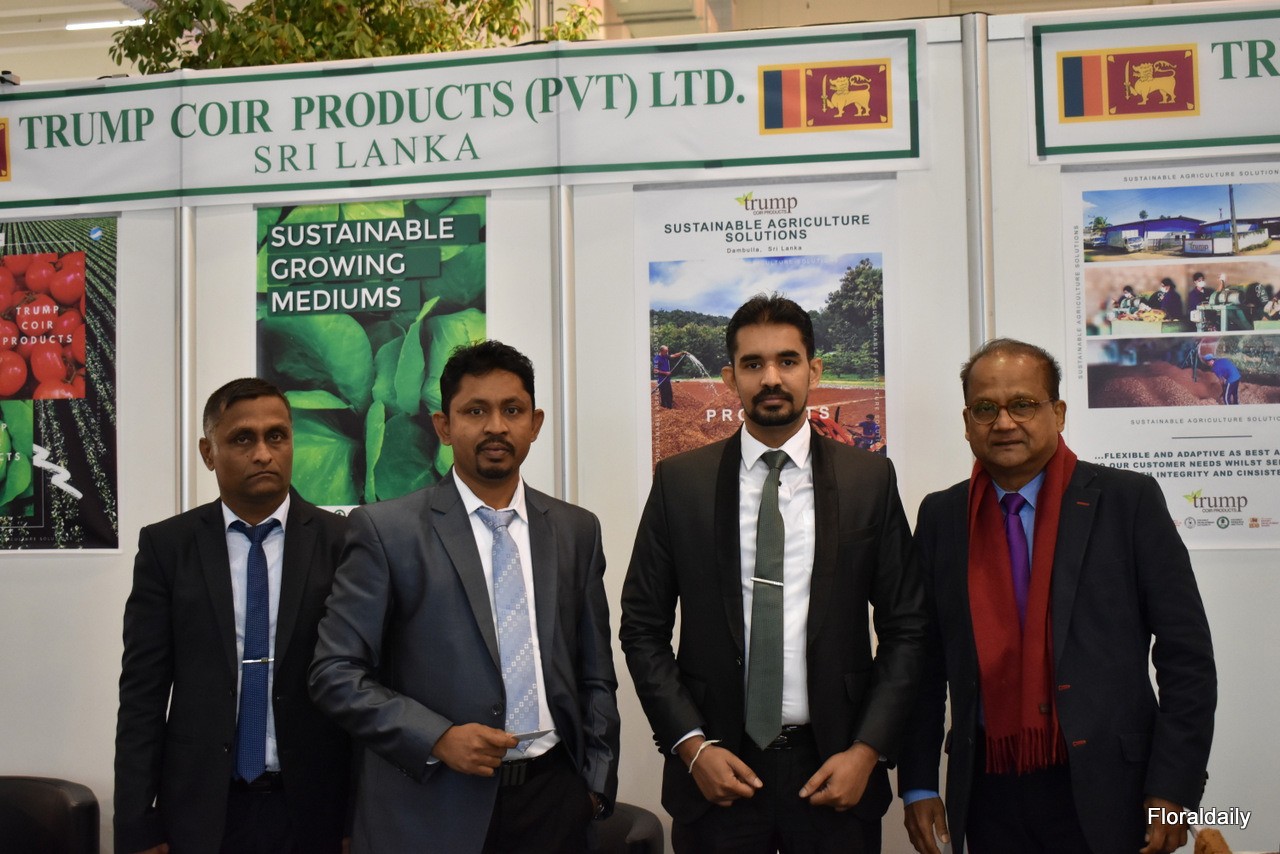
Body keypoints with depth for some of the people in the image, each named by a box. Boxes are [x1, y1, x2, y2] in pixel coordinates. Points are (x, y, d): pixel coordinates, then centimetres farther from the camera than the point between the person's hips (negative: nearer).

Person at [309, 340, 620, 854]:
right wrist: (437, 738, -15)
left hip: (554, 798, 3)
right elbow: (334, 674, -6)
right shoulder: (385, 530, -4)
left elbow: (595, 676, 12)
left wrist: (597, 784, 4)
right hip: (431, 810, -3)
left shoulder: (577, 531, 7)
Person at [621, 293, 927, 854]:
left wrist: (868, 750, -6)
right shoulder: (680, 482, 0)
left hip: (834, 769, 0)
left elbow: (904, 628, 2)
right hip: (716, 770, 0)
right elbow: (643, 628, 1)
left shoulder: (870, 480, 1)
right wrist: (692, 745, -6)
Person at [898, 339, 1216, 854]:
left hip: (1105, 792, -2)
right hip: (990, 796, 3)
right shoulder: (941, 517, 5)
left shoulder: (1129, 501, -4)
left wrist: (1172, 791, -9)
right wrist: (919, 785, 3)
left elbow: (1187, 654, -5)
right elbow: (925, 661, 7)